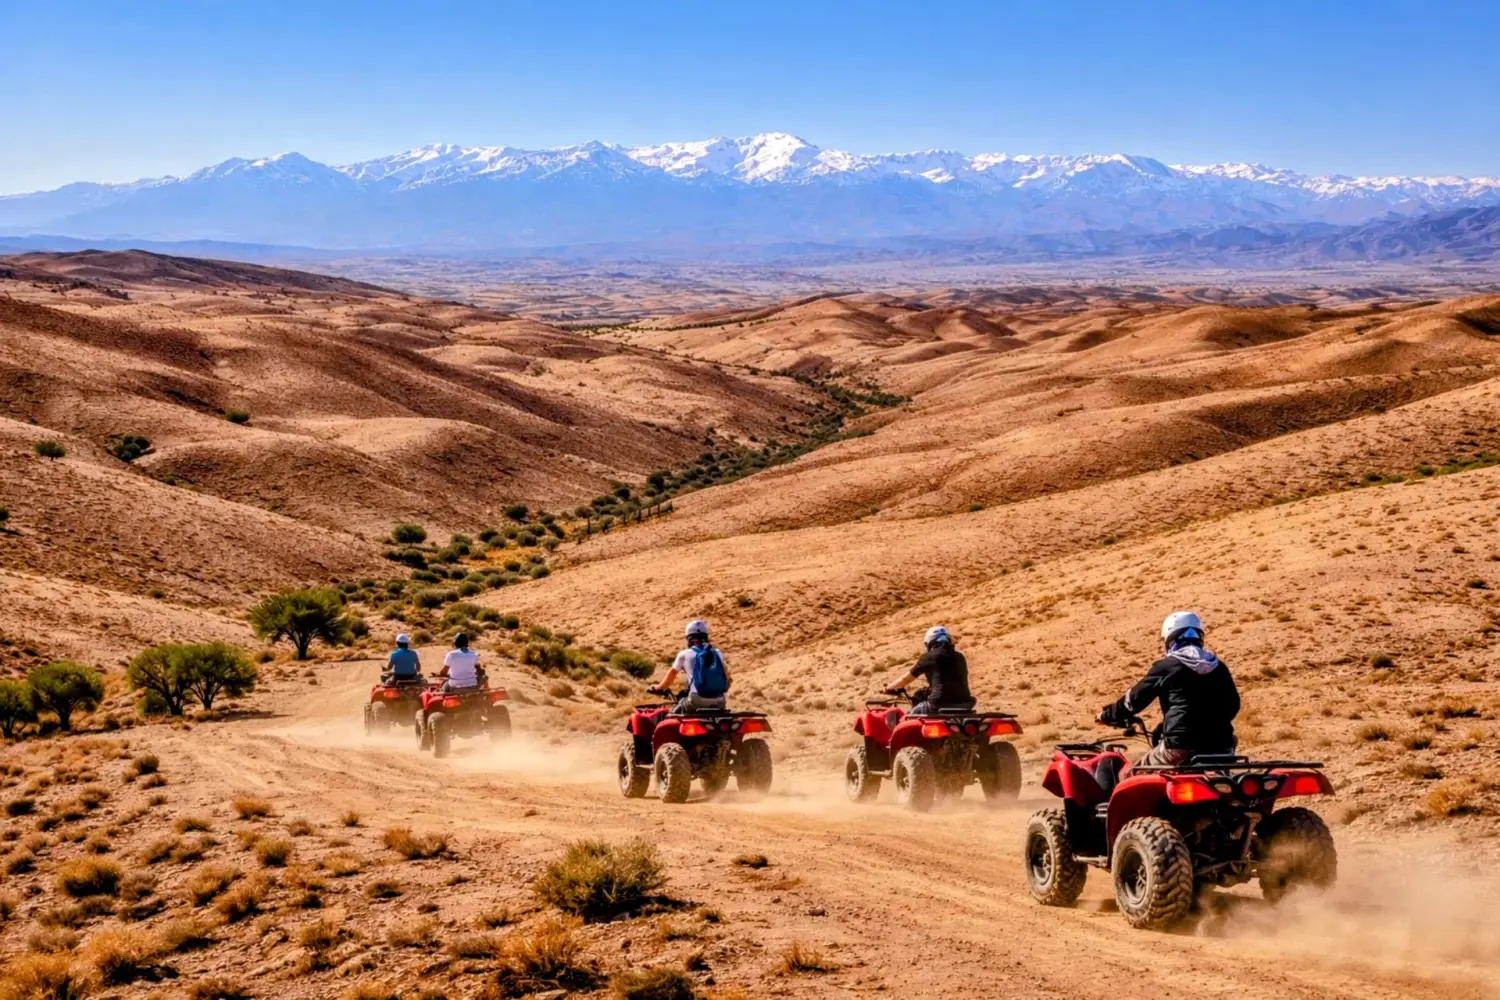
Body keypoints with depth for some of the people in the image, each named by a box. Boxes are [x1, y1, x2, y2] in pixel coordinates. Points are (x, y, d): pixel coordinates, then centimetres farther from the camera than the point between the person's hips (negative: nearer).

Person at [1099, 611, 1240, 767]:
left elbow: (1135, 699, 8)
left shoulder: (1166, 667, 1)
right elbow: (1233, 705, 23)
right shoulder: (1219, 667, 14)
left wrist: (1107, 716, 25)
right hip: (1220, 749, 4)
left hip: (1180, 748, -4)